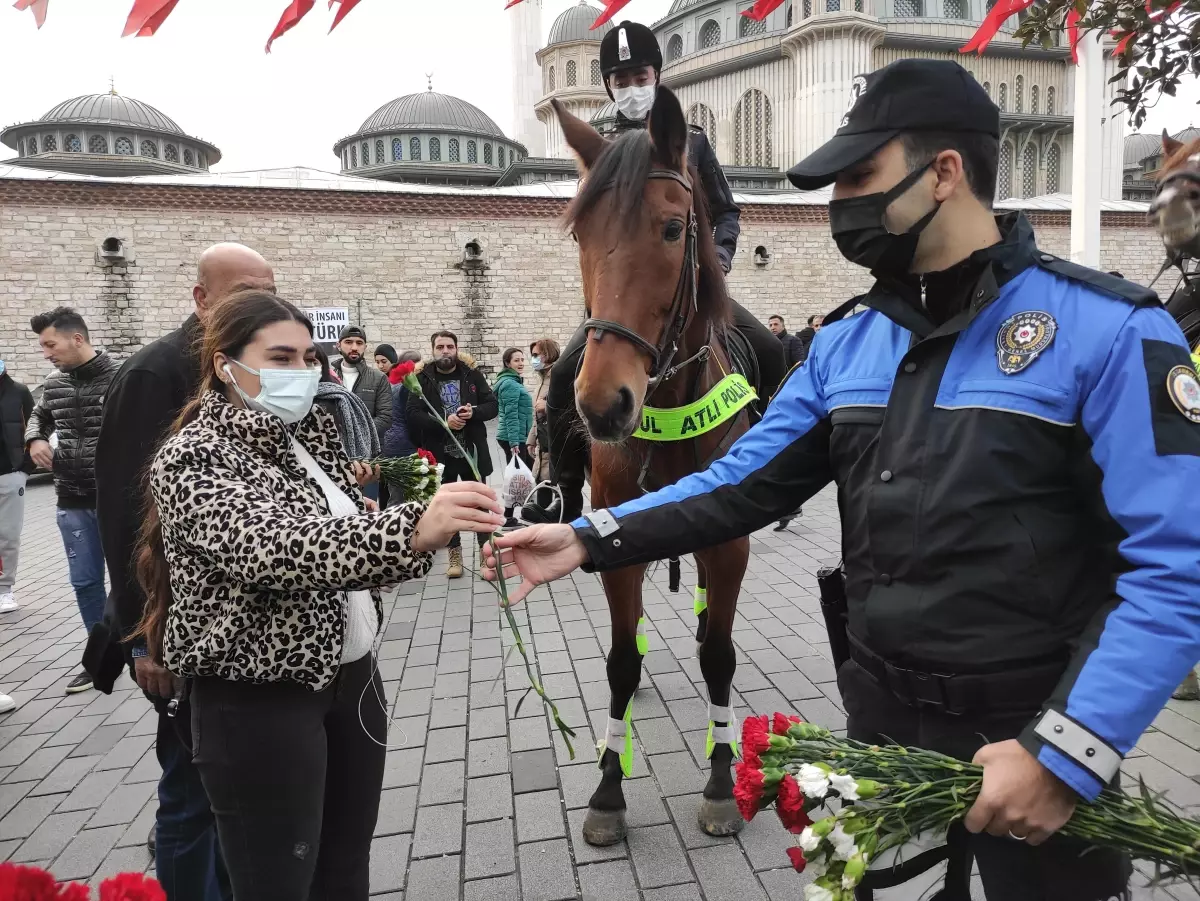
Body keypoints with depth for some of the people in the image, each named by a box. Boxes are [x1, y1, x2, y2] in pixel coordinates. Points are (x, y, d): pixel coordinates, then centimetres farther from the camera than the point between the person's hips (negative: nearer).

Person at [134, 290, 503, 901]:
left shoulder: (311, 432, 7)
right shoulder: (193, 457, -16)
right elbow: (271, 549, -35)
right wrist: (413, 531, -48)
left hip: (351, 676, 7)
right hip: (259, 701, -7)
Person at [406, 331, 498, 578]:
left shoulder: (471, 373, 2)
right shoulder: (422, 378, -3)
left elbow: (493, 405, 2)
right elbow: (413, 414, -10)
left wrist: (474, 412, -18)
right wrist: (443, 423, -23)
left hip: (472, 451, 0)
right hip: (440, 453, 0)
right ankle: (455, 554, 24)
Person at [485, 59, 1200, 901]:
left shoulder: (1110, 331, -15)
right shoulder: (848, 343, 1)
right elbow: (745, 484, 0)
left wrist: (1066, 751, -24)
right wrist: (590, 538, -9)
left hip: (1034, 739, -4)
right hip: (881, 717, 5)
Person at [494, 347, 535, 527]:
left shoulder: (513, 381, 16)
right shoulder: (510, 384, -16)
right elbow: (511, 415, -22)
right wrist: (514, 442, -26)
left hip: (513, 437, 10)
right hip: (513, 438, -10)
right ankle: (508, 518, 4)